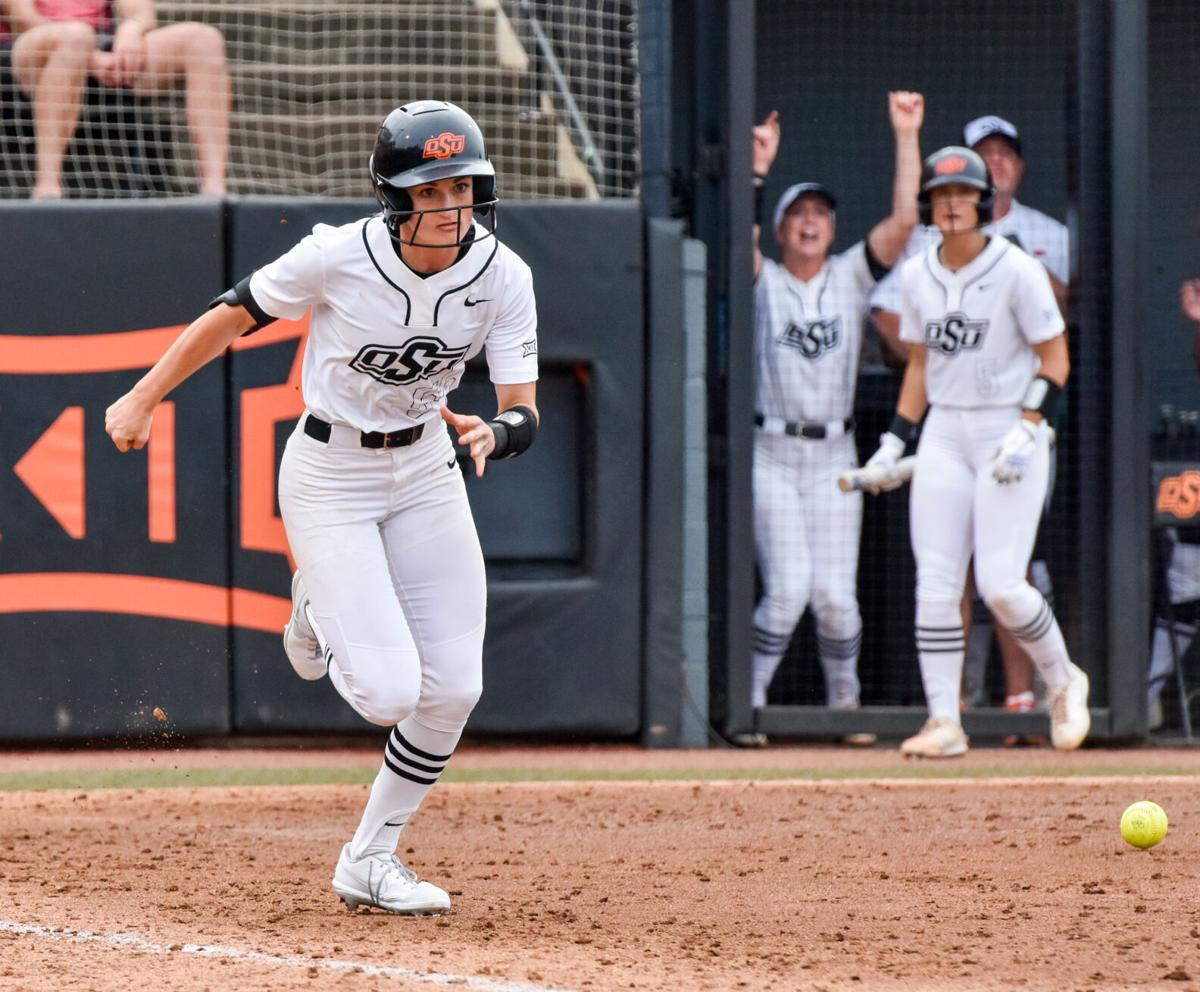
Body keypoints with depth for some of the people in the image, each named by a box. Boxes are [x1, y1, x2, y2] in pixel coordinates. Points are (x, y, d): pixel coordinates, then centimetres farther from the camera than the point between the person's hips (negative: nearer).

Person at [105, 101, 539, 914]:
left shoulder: (502, 277, -15)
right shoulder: (340, 257, -25)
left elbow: (524, 413, -16)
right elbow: (236, 314, -9)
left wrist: (495, 435, -40)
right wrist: (143, 399, -4)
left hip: (425, 465, 4)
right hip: (329, 475, -4)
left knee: (454, 690, -2)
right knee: (390, 693, -13)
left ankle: (370, 863, 18)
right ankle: (320, 610, 23)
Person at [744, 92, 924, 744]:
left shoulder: (851, 277, 9)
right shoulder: (763, 281, 5)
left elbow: (903, 220, -3)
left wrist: (906, 137, -8)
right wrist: (757, 168, -23)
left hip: (833, 456, 2)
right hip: (771, 453, -2)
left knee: (835, 594, -5)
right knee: (788, 588, -13)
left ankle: (844, 702, 16)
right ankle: (748, 702, 0)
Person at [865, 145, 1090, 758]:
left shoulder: (1018, 270, -9)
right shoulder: (916, 275, 7)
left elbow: (1055, 360, -6)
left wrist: (1026, 430, -17)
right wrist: (893, 444, 10)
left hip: (1010, 432, -5)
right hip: (944, 435, 5)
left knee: (999, 585, -13)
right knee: (935, 586, -4)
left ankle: (1062, 681, 12)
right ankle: (944, 722, -1)